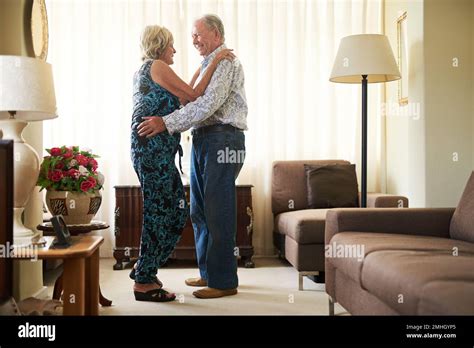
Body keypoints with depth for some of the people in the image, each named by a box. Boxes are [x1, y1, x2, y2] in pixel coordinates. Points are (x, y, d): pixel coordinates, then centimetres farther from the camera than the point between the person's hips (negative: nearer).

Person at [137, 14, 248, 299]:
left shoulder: (226, 61, -8)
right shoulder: (209, 64, 23)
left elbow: (207, 104, -20)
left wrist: (167, 123, -22)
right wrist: (170, 125, 12)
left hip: (223, 140, -10)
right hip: (204, 140, 10)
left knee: (218, 211, -8)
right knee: (200, 210, 12)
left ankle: (224, 281, 1)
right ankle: (208, 272, 23)